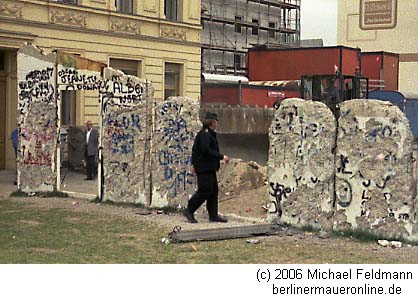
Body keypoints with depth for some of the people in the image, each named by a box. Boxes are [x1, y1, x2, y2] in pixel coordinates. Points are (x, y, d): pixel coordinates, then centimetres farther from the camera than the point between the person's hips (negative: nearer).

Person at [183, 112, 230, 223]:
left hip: (209, 168, 11)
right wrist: (222, 157, -22)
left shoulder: (208, 133, 16)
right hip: (204, 168, -11)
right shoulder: (205, 134, -16)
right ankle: (189, 210, 1)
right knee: (205, 191, -8)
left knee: (213, 190, 10)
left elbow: (195, 149, 21)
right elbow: (206, 150, -25)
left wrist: (194, 164, 25)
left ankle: (213, 215, 13)